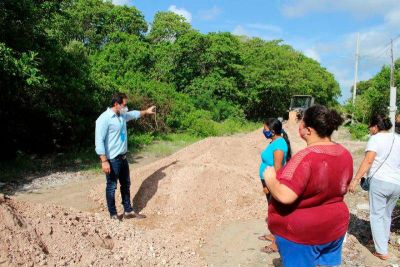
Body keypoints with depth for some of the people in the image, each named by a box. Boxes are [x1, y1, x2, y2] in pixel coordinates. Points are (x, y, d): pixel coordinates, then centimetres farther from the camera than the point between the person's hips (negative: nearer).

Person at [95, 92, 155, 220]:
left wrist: (146, 111, 41)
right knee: (111, 187, 6)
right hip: (112, 160, -9)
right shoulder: (104, 119, -19)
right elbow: (99, 141, -22)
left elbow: (133, 114, 30)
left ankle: (128, 211, 29)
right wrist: (104, 161, -26)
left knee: (126, 185, 16)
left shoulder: (122, 115, 7)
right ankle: (113, 214, 21)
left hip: (123, 158, 9)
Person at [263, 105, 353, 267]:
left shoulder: (306, 157, -29)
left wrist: (270, 179, -17)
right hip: (335, 226, 7)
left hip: (302, 232, -7)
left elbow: (284, 196, -33)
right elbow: (342, 188, 11)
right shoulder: (344, 154, -2)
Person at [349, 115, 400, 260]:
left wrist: (356, 179, -20)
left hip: (380, 181, -7)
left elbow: (368, 161, -19)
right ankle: (383, 240, 35)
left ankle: (382, 251, 4)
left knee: (377, 215, 3)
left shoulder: (375, 139, -7)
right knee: (387, 215, 21)